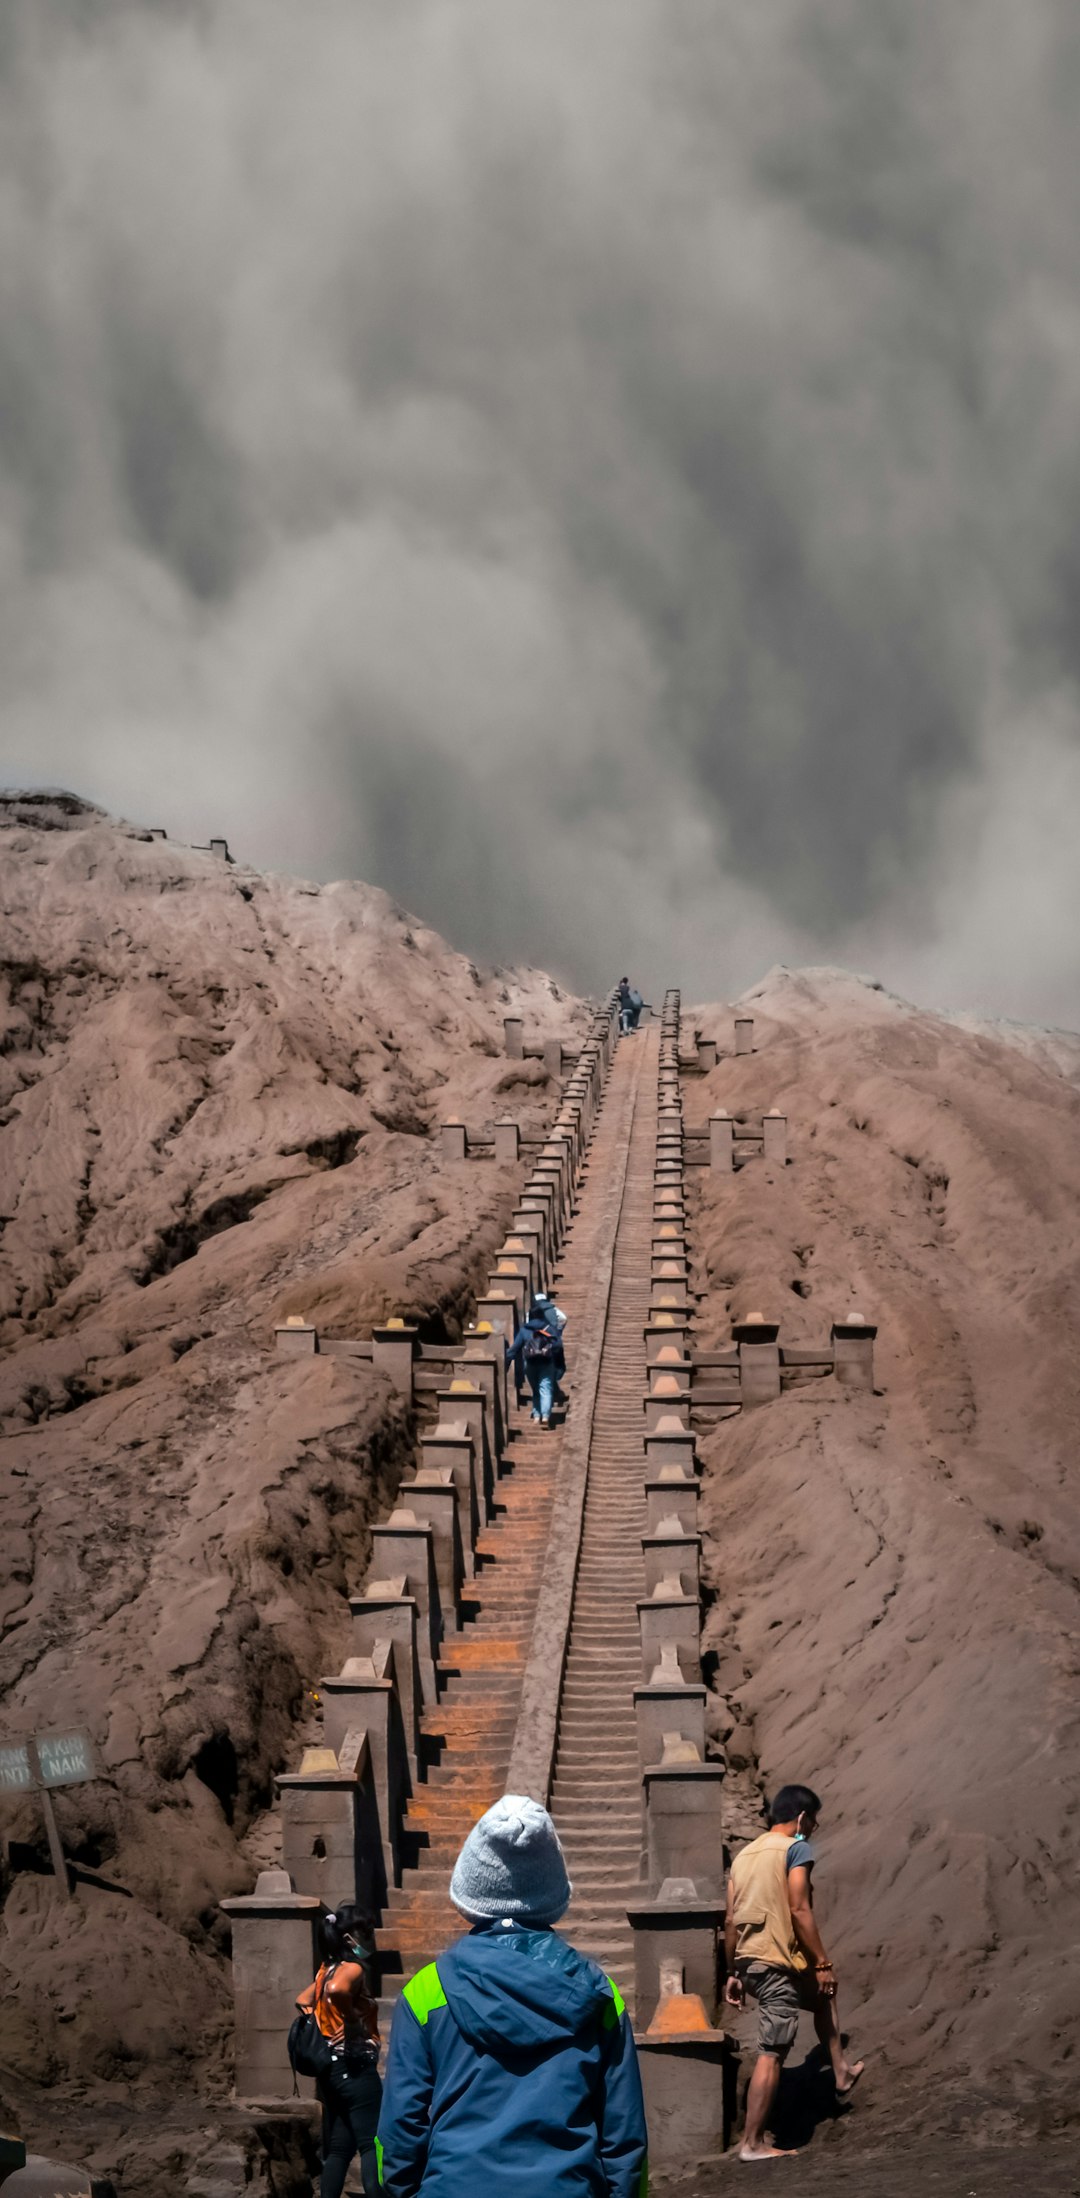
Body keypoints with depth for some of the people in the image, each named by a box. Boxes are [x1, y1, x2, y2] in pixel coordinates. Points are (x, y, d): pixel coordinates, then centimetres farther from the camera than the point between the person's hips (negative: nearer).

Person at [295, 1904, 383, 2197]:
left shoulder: (329, 1970, 13)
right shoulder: (353, 1969, -13)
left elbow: (303, 2001, 26)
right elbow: (336, 1989, -36)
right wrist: (353, 2020, -22)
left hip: (331, 2068, 9)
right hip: (356, 2067, -9)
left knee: (337, 2149, 10)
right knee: (372, 2144, -9)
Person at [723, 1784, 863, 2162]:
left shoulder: (745, 1854, 15)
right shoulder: (796, 1848, -7)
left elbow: (730, 1921, 14)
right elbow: (799, 1911, -16)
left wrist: (733, 1973, 19)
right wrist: (823, 1963, -12)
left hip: (748, 1961, 8)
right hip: (779, 1964, -8)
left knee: (823, 1995, 32)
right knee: (771, 2055, -5)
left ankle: (841, 2071, 37)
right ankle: (752, 2143, -5)